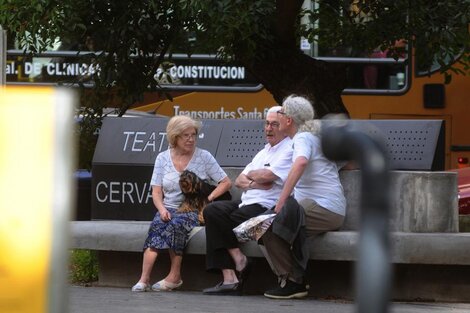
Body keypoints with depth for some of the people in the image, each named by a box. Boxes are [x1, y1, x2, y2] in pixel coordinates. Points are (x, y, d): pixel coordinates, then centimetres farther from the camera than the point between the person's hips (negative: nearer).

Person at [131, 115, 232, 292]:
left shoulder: (203, 157, 6)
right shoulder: (163, 158, 12)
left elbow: (226, 183, 4)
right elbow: (156, 192, 8)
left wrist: (208, 199, -11)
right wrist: (162, 209, -13)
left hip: (194, 211, -2)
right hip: (169, 209, 2)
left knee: (176, 223, -35)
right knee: (158, 222, -33)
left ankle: (174, 276, -30)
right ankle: (144, 277, -43)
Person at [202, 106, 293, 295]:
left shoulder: (289, 150, -3)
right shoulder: (264, 152, 26)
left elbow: (267, 175, -17)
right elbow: (238, 181, 19)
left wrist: (250, 175, 5)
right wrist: (256, 183, -3)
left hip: (268, 207, -9)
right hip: (248, 204, 9)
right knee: (212, 211, -15)